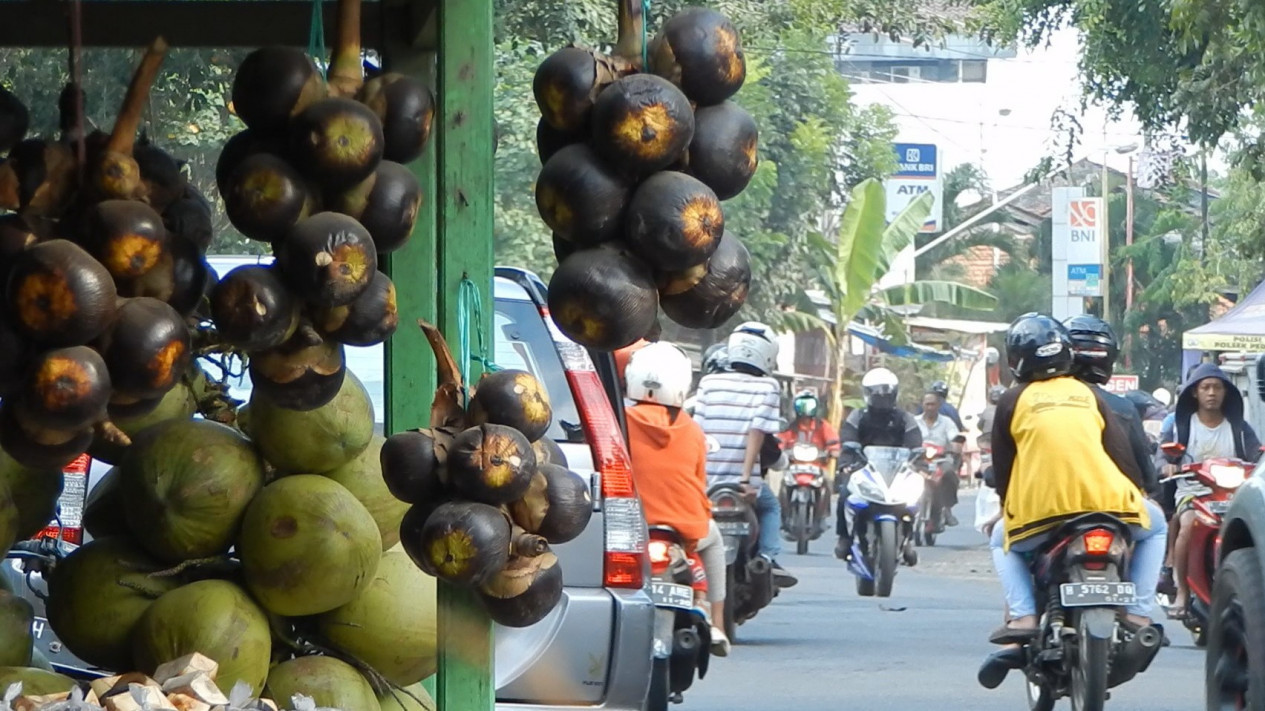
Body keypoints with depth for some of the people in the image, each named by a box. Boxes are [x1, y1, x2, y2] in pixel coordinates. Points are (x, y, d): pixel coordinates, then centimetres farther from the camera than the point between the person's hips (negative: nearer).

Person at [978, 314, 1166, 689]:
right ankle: (1138, 613, 13)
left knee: (1003, 541, 31)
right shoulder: (1088, 394, 18)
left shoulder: (1013, 401, 12)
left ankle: (1022, 616, 4)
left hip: (1038, 510, -1)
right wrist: (1138, 496, 31)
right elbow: (1123, 454, 16)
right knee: (1154, 525, 30)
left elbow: (1001, 467, 16)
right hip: (1104, 500, 1)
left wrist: (1008, 507, 33)